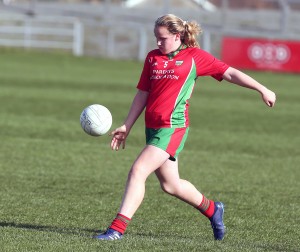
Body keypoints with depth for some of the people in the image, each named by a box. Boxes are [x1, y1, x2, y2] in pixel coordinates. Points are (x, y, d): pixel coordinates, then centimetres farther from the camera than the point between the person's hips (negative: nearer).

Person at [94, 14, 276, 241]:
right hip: (152, 127, 6)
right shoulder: (153, 57, 12)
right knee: (170, 185, 14)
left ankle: (118, 228, -16)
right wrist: (127, 126, 13)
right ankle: (212, 209, 38)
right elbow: (143, 93, 16)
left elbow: (230, 73, 4)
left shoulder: (195, 56, -1)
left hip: (173, 127, -6)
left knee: (138, 171, -18)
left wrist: (262, 89, 4)